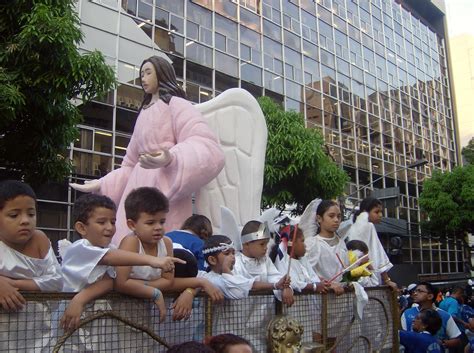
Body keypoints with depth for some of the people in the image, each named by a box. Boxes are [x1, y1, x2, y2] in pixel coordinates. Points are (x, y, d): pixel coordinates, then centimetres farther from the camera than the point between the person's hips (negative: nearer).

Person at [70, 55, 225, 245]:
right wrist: (100, 185, 20)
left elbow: (206, 148, -15)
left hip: (165, 194, -7)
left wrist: (171, 159, -32)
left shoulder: (176, 104, 2)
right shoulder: (144, 114, 25)